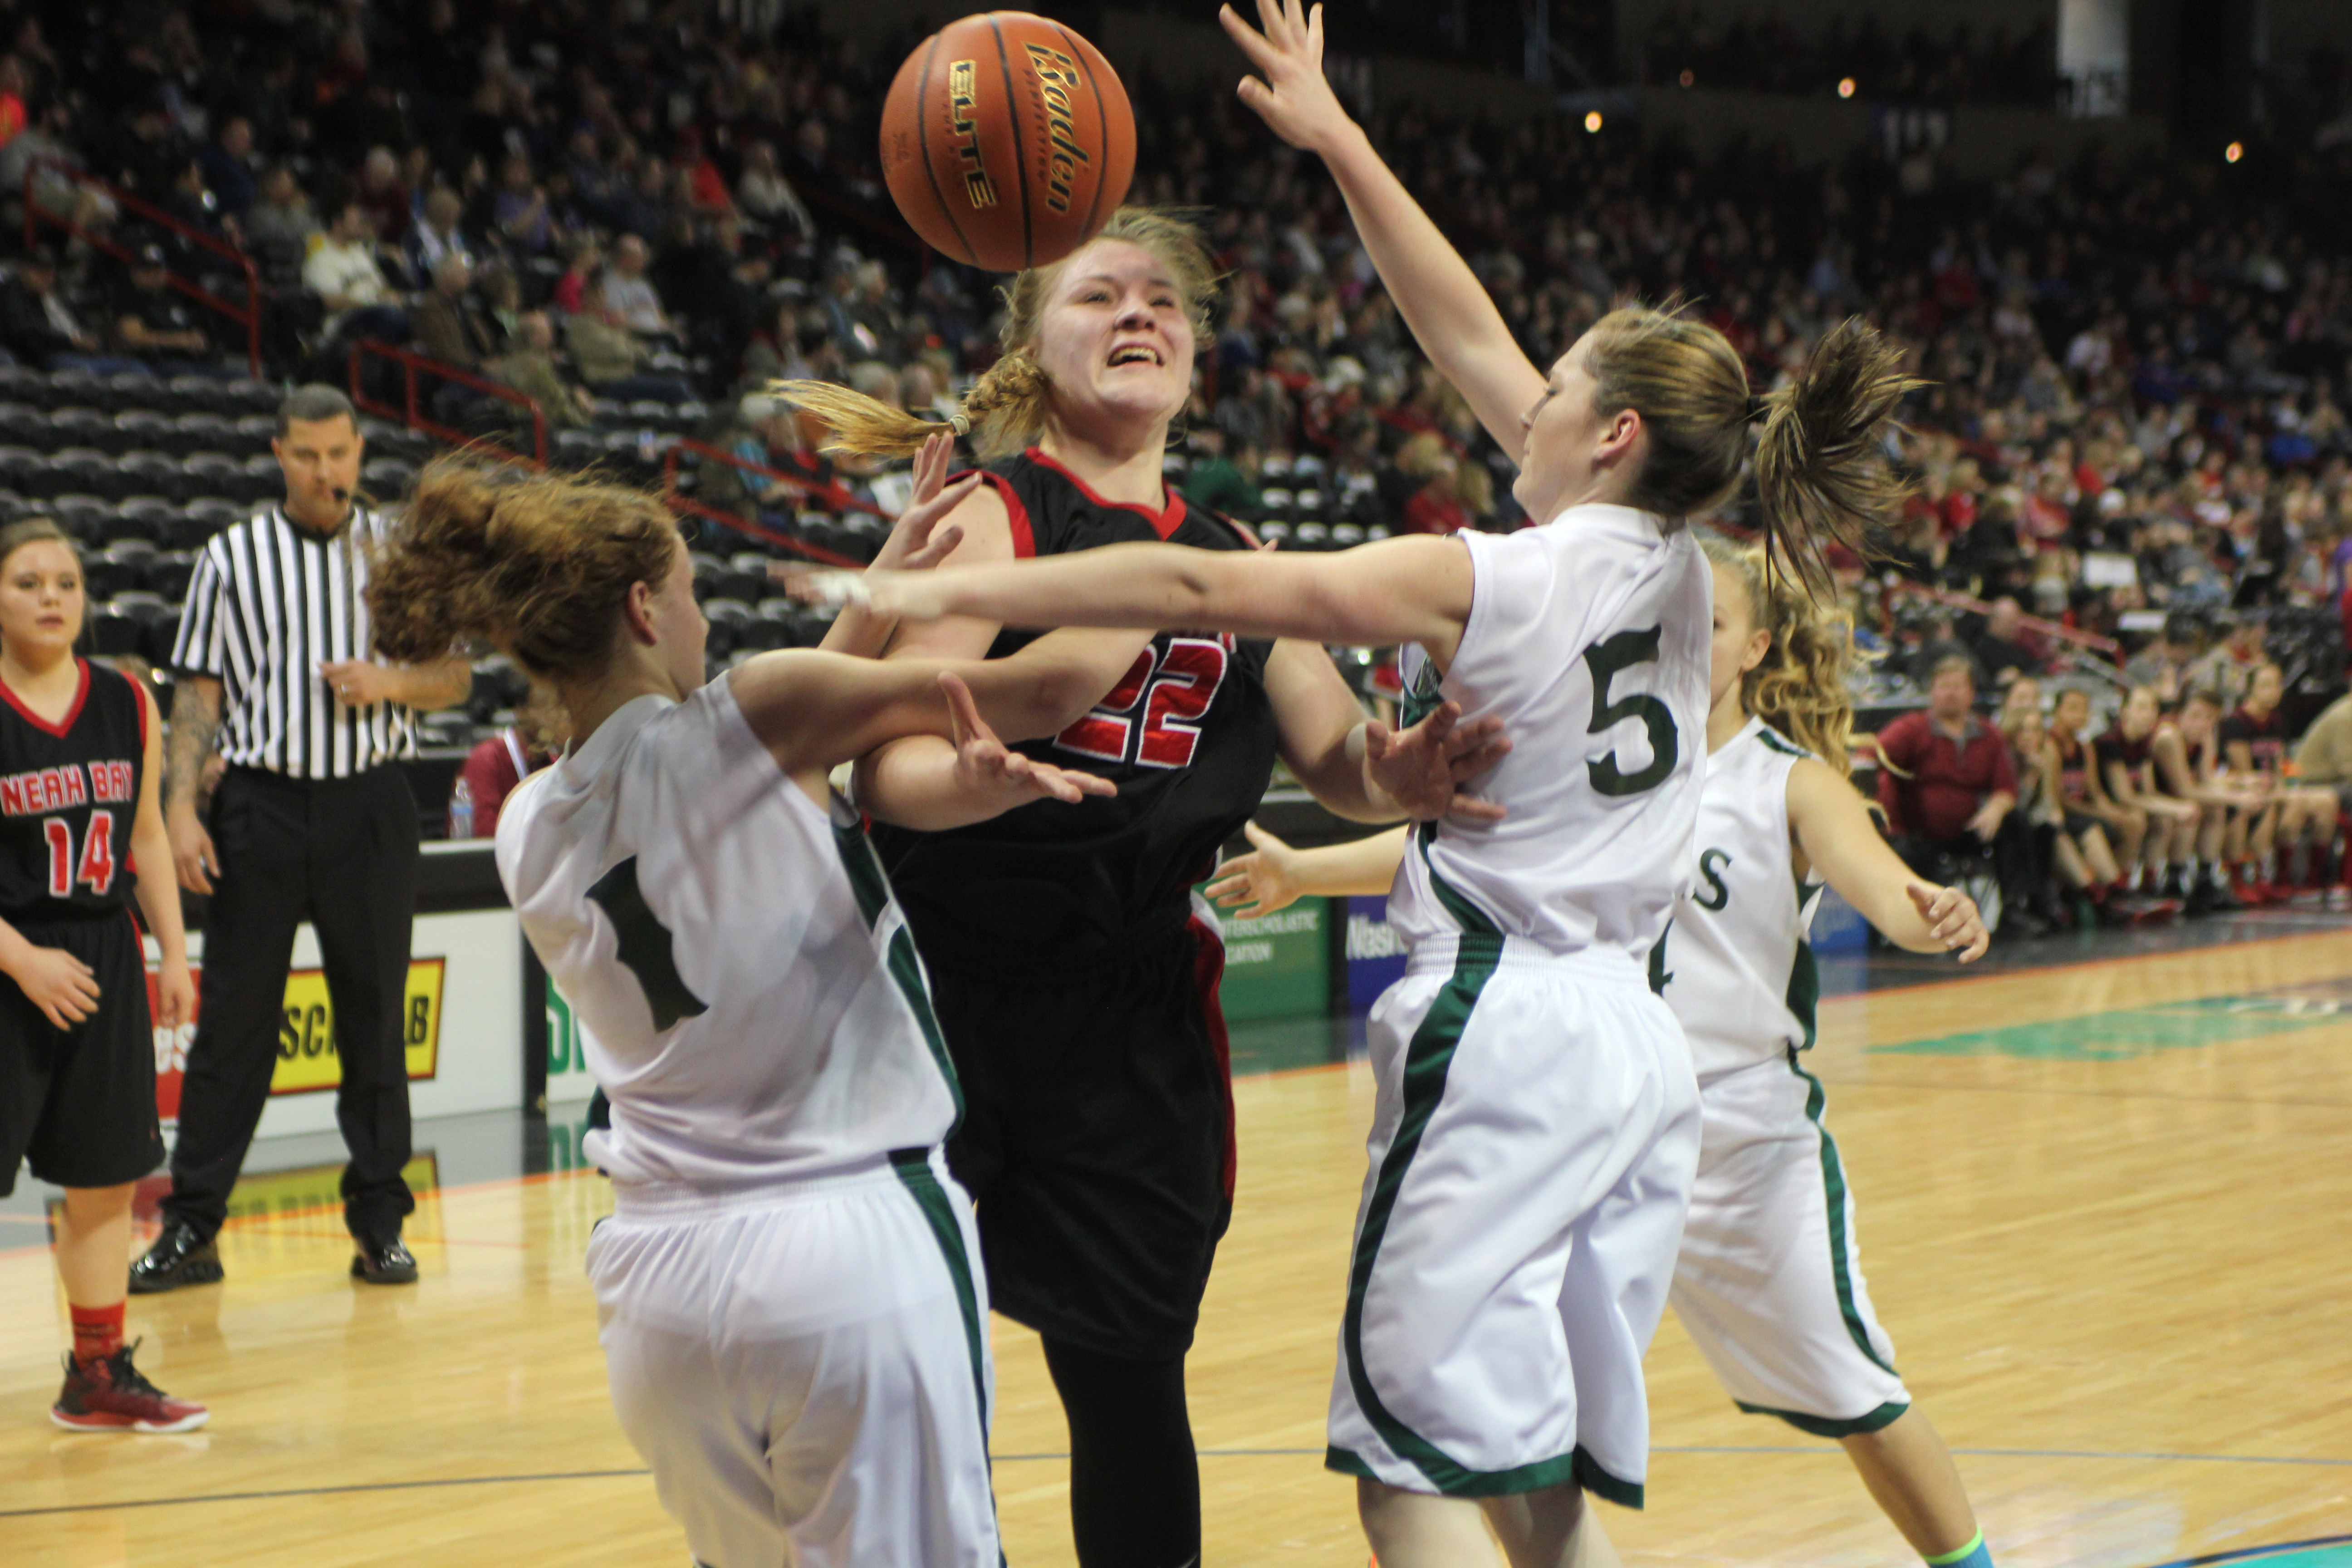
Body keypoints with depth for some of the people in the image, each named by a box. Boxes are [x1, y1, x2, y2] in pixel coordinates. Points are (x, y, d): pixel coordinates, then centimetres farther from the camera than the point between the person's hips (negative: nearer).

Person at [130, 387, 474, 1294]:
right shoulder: (233, 558, 4)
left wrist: (390, 683, -11)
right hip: (261, 803, -1)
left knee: (374, 1016, 5)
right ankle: (192, 1227, 6)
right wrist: (181, 810, -6)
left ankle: (378, 1221, 14)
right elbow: (198, 694, 4)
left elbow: (454, 675, 10)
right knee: (232, 1019, 0)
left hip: (370, 805, 1)